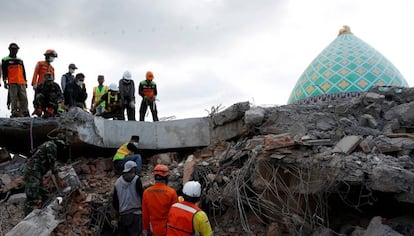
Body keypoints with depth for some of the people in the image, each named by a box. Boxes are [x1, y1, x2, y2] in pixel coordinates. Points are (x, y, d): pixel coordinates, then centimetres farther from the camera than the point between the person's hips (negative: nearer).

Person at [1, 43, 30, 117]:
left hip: (22, 83, 4)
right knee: (14, 99, -7)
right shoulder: (5, 60, 8)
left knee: (24, 98, -1)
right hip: (12, 83, -4)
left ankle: (25, 112, 2)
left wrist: (25, 81, 20)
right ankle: (15, 113, -6)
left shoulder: (20, 61, 22)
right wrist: (5, 81, -6)